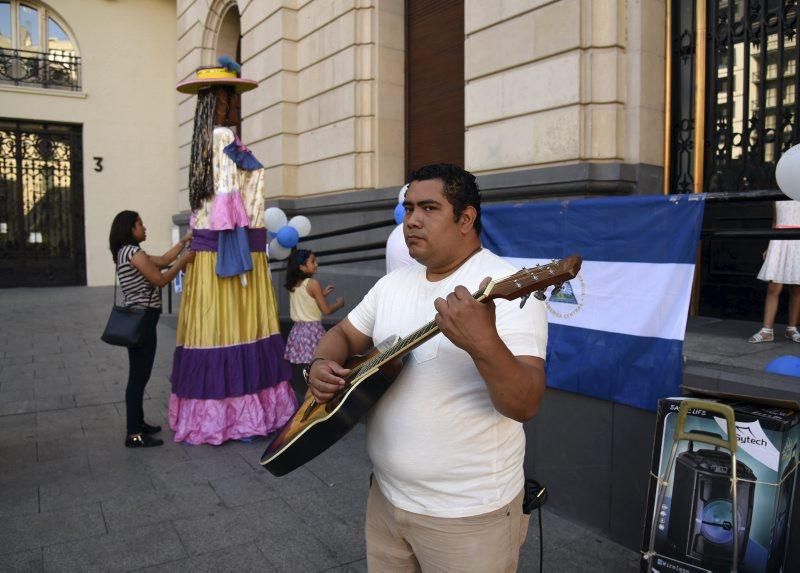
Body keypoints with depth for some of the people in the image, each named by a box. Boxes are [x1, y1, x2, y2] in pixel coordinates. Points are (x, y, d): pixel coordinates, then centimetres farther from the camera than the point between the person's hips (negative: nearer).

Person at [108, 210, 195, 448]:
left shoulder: (128, 252, 15)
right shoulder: (133, 252, -15)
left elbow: (162, 260, 17)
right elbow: (160, 279, -14)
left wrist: (183, 242, 16)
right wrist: (183, 261, -5)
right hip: (142, 320, -10)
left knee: (139, 374, 17)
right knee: (139, 375, -6)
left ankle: (138, 423, 27)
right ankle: (134, 435, -2)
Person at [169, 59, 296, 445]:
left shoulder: (208, 138, 16)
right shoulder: (224, 138, -10)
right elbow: (228, 201, -17)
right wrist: (238, 256, -18)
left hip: (209, 244, 9)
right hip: (232, 246, -9)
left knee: (215, 325, 10)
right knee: (235, 328, -4)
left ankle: (211, 413, 19)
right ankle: (234, 414, 4)